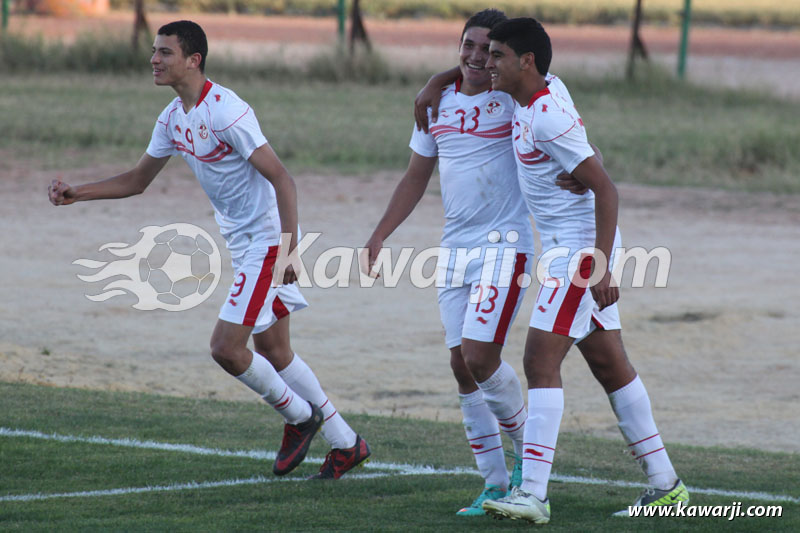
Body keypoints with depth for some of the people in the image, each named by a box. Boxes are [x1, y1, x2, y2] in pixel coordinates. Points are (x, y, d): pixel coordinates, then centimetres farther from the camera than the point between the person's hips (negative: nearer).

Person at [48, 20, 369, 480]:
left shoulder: (226, 111, -21)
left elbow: (281, 178, -22)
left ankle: (298, 416, 11)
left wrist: (289, 248, -28)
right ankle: (345, 442, 22)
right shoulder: (173, 118, 6)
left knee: (226, 347, -12)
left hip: (269, 241, -10)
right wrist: (77, 194, 7)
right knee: (272, 350, 14)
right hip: (244, 245, 10)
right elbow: (138, 179, 18)